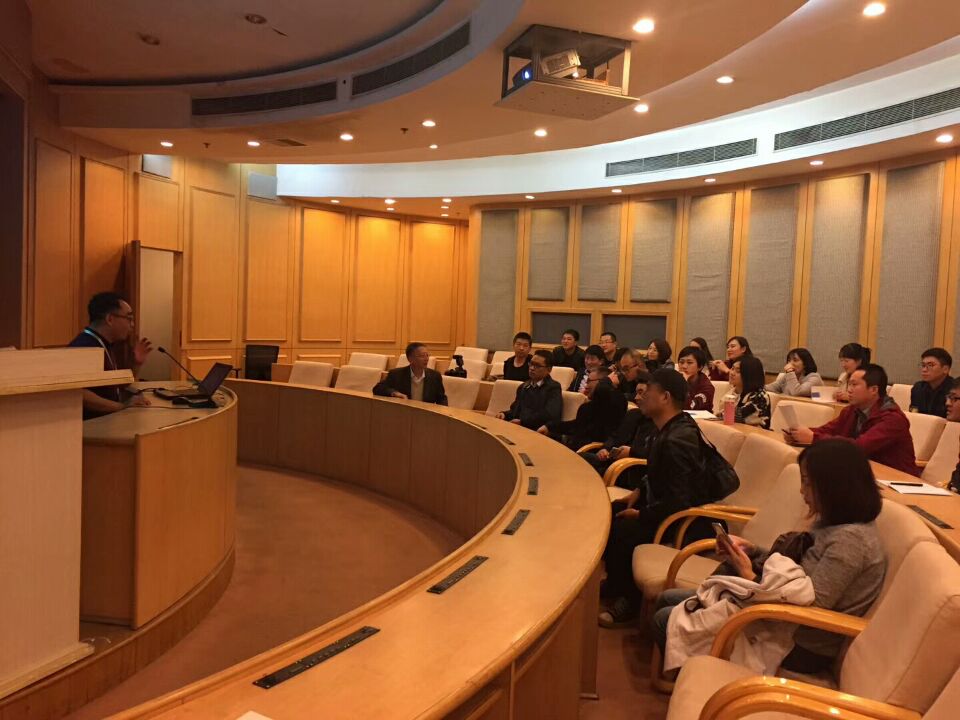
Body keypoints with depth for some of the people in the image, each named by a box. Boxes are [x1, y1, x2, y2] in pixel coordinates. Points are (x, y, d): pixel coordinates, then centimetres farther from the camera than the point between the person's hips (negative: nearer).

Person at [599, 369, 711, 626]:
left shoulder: (678, 440, -29)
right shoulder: (668, 429, 1)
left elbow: (678, 502, -29)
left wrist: (641, 515, -18)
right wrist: (641, 491, 6)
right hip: (659, 501, 10)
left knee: (619, 531, -23)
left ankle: (626, 599, 1)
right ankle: (615, 582, 23)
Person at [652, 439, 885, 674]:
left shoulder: (849, 540, -26)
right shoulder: (831, 523, 4)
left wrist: (749, 576, -18)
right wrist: (751, 550, -3)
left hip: (802, 648, -9)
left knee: (665, 619, -3)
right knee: (667, 599, 14)